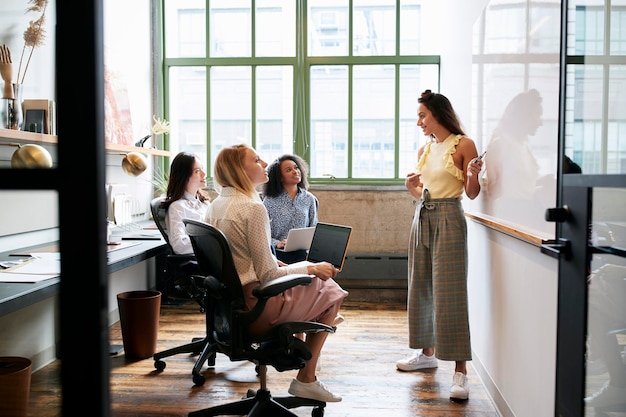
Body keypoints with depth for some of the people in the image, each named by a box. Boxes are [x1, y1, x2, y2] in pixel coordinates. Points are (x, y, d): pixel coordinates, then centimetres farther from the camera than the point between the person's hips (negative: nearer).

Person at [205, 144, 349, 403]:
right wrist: (312, 269, -8)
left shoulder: (215, 206, 6)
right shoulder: (252, 207, -20)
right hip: (255, 306, -9)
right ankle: (306, 380, 15)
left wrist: (273, 261, 16)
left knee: (307, 267, 24)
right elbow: (268, 276, -21)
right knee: (331, 292, 9)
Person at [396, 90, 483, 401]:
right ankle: (427, 352, 27)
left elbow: (472, 193, -6)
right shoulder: (424, 150, 14)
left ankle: (460, 370, -5)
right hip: (422, 217, 7)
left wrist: (473, 175, -26)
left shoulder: (463, 145, -5)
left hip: (448, 218, -7)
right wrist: (412, 187, -1)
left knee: (449, 293, -10)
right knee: (421, 288, 11)